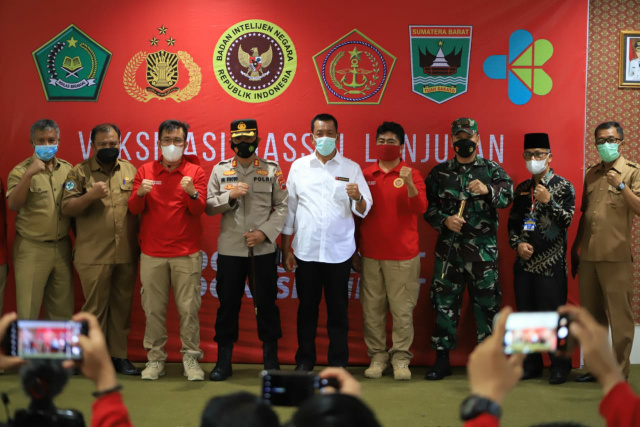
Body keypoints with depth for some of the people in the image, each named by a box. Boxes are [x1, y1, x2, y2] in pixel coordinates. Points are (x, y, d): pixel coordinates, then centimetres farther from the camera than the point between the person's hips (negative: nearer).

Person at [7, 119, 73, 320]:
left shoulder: (67, 169, 7)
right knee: (28, 312, 0)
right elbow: (13, 205, -19)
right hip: (31, 249, -4)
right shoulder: (21, 171, -5)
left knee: (62, 310, 11)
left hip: (62, 247, 4)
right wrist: (29, 174, -28)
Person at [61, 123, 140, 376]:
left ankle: (119, 355, 17)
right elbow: (66, 209, -6)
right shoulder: (80, 172, 2)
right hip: (94, 255, -3)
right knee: (95, 307, 1)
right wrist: (91, 195, -19)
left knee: (122, 305, 8)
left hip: (126, 253, 3)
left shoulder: (130, 170, 12)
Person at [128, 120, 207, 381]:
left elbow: (199, 211, -5)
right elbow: (134, 210, 3)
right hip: (152, 253, 1)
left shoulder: (195, 172, 4)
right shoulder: (145, 171, 8)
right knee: (153, 309, 0)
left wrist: (193, 194, -26)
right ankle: (155, 359, 9)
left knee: (189, 308, -3)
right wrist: (140, 193, -18)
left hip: (186, 252, -1)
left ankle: (191, 359, 5)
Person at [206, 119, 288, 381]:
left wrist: (264, 232, -11)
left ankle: (271, 359, 16)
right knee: (228, 303, 5)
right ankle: (223, 361, 15)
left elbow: (283, 206, 1)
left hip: (263, 249, -1)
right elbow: (208, 206, 5)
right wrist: (230, 196, -13)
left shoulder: (272, 170, 3)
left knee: (266, 303, 4)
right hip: (230, 249, 1)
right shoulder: (219, 170, 7)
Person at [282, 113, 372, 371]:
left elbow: (364, 210, 1)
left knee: (338, 309, 4)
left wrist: (357, 198, -22)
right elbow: (289, 210, 7)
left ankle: (338, 363, 12)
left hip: (339, 251, -1)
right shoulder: (299, 167, 6)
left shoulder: (351, 168, 4)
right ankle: (304, 362, 16)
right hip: (306, 250, 1)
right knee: (307, 307, 7)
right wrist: (285, 249, 4)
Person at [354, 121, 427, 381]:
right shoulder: (365, 175, 7)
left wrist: (409, 184, -27)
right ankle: (377, 357, 11)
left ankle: (401, 358, 6)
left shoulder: (410, 175, 1)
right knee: (372, 309, 3)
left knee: (402, 309, -2)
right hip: (370, 254, 2)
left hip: (403, 255, -2)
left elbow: (420, 209, -10)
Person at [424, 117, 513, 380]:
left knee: (486, 303, 1)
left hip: (483, 249, -1)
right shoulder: (439, 172, 11)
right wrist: (444, 220, -9)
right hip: (448, 247, 1)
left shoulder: (492, 170, 7)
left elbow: (507, 195, -9)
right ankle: (442, 360, 12)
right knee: (444, 302, 3)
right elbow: (427, 206, 9)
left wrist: (488, 190, -29)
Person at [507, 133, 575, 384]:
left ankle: (560, 366, 8)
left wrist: (548, 201, -22)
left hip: (551, 264, -5)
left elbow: (566, 221, -11)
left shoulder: (563, 187, -2)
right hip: (524, 262, 6)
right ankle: (531, 364, 19)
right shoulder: (522, 189, 14)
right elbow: (512, 222, 16)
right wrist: (518, 243, -1)